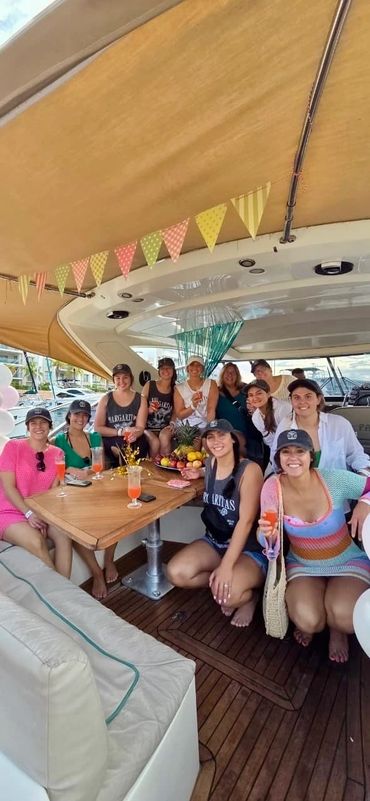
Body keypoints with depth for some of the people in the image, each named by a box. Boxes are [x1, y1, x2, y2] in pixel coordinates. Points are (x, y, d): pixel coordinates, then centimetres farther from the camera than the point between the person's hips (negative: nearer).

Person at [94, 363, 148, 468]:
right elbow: (98, 428, -1)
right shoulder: (105, 399, 3)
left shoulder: (140, 399, 6)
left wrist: (134, 434, -25)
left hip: (135, 447, 1)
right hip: (110, 447, 0)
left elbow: (140, 427, -1)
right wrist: (121, 431, -13)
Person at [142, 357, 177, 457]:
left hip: (165, 428, 1)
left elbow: (175, 412, 9)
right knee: (155, 442, -29)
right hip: (148, 427, -1)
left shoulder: (175, 390, 5)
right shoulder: (149, 385, 0)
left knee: (164, 437, -31)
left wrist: (172, 424, -9)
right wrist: (148, 410, -19)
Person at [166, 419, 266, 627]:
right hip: (214, 542, 6)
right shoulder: (211, 463, -1)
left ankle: (250, 595, 6)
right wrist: (199, 473, 6)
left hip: (250, 549, -6)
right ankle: (227, 583, 7)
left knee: (227, 595, -31)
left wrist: (226, 565, -28)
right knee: (176, 573, -15)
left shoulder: (250, 470, -20)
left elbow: (246, 521, -24)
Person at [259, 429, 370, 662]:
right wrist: (268, 534, -37)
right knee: (307, 621, -24)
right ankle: (310, 623, 16)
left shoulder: (335, 480, -22)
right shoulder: (273, 486, -18)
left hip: (348, 562, 0)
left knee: (344, 618, -27)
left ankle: (337, 630, 13)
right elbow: (268, 541, -12)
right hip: (302, 565, 1)